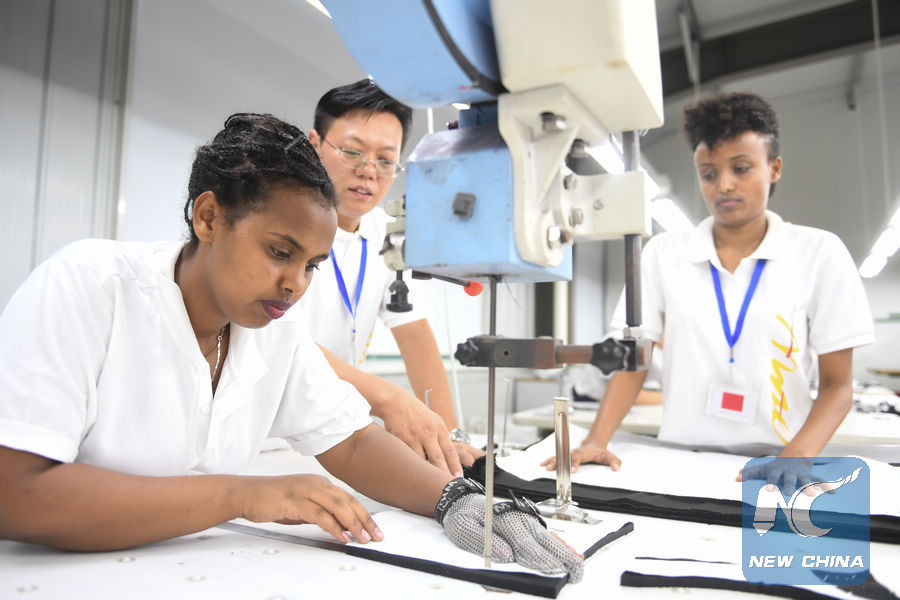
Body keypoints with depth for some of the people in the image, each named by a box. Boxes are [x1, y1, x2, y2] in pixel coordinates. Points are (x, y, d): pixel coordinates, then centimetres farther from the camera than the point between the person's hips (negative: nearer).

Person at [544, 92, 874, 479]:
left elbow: (837, 383, 2)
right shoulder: (663, 253, 6)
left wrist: (794, 460, -14)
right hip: (678, 462, 0)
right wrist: (596, 442, -8)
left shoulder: (820, 254, 3)